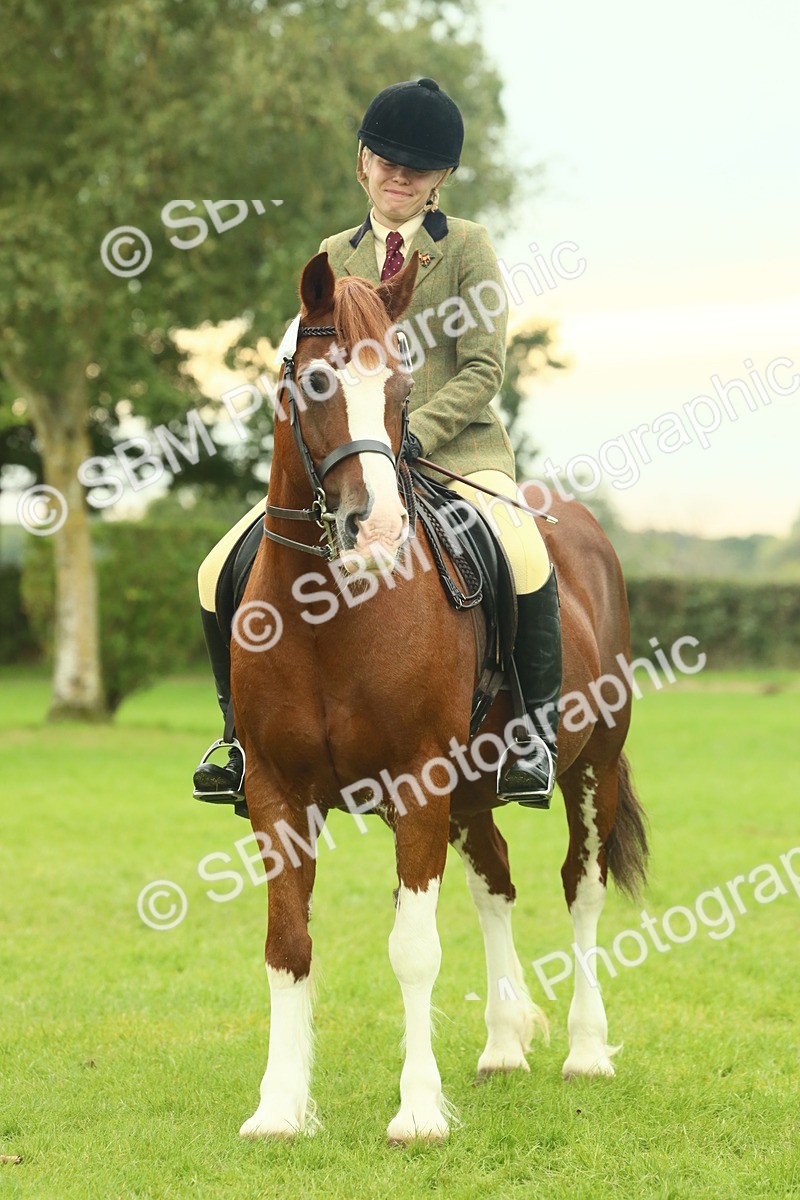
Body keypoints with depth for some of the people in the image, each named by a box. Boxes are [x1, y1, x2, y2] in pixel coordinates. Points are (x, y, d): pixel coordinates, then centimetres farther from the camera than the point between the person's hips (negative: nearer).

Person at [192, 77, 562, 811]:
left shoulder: (467, 247, 2)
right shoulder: (336, 257, 14)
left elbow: (483, 371, -5)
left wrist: (413, 433, -18)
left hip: (454, 450, -4)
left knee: (527, 562, -35)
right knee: (222, 575, -11)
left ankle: (536, 732, -15)